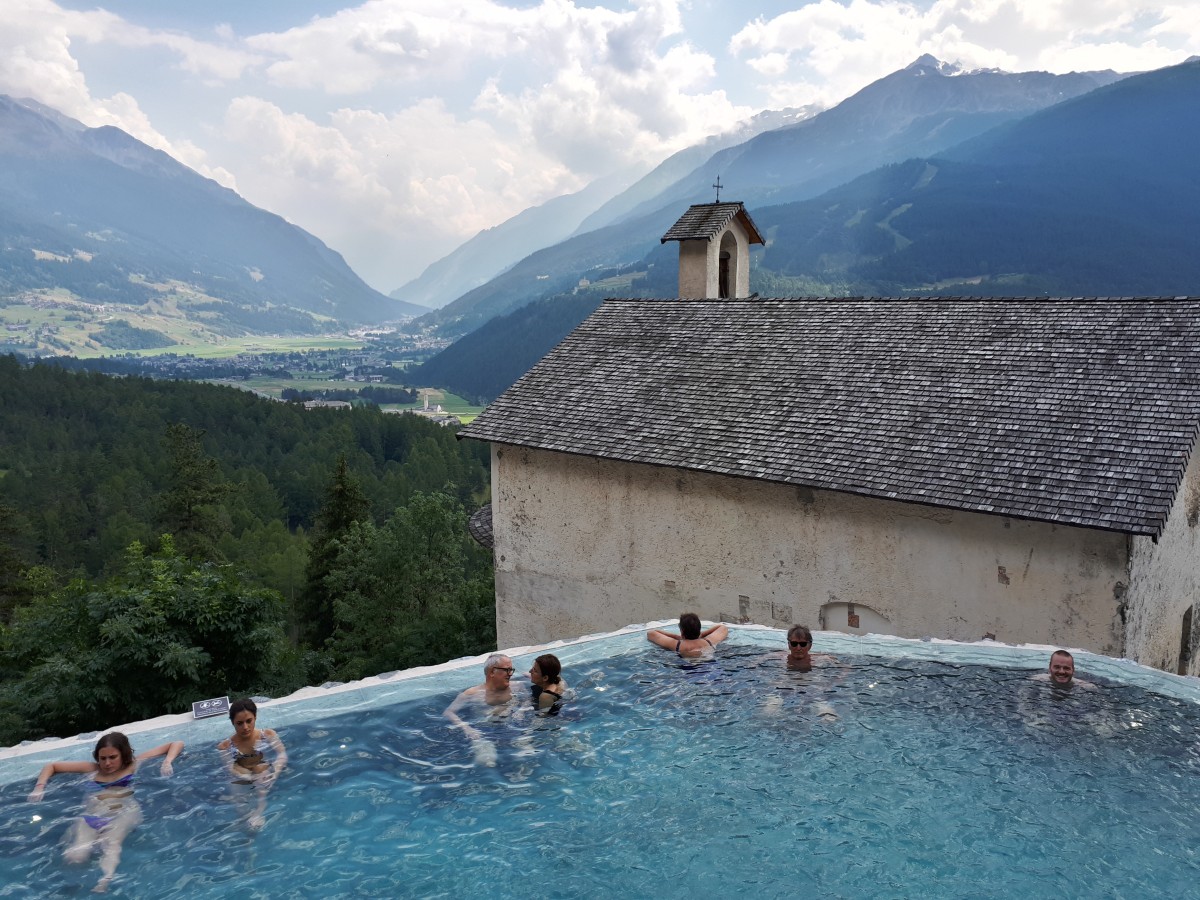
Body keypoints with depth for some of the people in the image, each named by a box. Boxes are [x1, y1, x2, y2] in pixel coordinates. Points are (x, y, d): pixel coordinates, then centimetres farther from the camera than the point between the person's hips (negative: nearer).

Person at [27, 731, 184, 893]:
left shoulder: (134, 764, 17)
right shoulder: (92, 769, 23)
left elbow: (177, 744, 16)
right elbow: (52, 766, 34)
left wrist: (167, 762, -3)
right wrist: (39, 787, 17)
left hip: (123, 814, -4)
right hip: (90, 817, 5)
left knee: (111, 846, -40)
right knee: (75, 856, -33)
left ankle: (103, 883, -60)